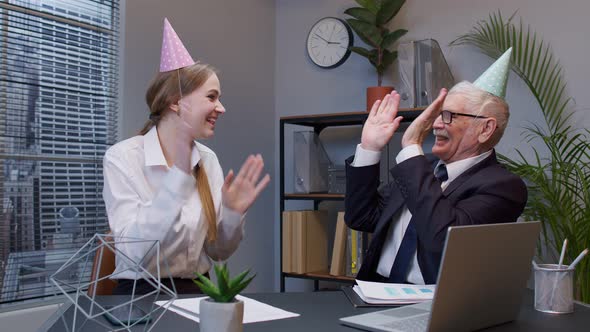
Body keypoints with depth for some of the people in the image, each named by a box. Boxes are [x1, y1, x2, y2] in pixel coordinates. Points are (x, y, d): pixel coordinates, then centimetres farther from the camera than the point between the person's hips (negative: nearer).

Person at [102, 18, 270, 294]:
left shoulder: (208, 159, 4)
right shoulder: (122, 157, -10)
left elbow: (218, 252, 7)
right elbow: (136, 252, -20)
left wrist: (233, 213, -11)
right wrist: (179, 177, -26)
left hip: (197, 291, 4)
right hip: (143, 293, -4)